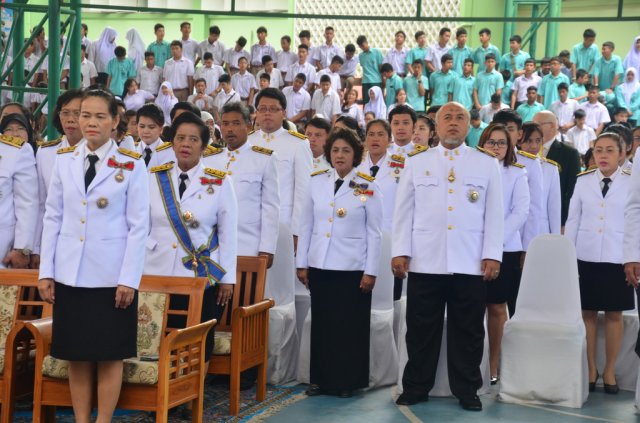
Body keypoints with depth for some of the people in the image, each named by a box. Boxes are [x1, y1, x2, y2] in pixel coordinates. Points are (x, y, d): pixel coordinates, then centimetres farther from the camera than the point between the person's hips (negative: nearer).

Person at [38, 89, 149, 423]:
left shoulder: (131, 165, -3)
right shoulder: (64, 160, 7)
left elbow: (138, 226, -5)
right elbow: (52, 218, 8)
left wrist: (129, 278, -10)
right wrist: (45, 271, 2)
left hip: (111, 274, -3)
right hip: (70, 273, 3)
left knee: (109, 354, 2)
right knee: (76, 353, 7)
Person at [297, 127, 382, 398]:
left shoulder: (368, 187, -2)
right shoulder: (316, 183, 5)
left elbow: (374, 233, -2)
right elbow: (306, 226, 8)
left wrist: (370, 271, -6)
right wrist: (301, 263, 5)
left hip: (353, 268, -3)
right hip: (319, 266, 3)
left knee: (350, 326, 2)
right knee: (321, 324, 8)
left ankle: (347, 381, 13)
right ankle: (321, 379, 17)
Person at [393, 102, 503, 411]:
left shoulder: (487, 164, 8)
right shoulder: (417, 162, 10)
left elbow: (494, 214, 4)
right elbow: (403, 211, 8)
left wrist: (492, 255, -4)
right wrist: (400, 251, 0)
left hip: (470, 263, 0)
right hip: (425, 261, 1)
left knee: (467, 331, 5)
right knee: (421, 329, 5)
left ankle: (467, 391, 15)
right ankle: (416, 388, 16)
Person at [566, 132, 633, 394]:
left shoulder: (631, 183, -1)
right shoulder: (583, 181, 5)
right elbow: (573, 220, 7)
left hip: (617, 259, -2)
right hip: (586, 257, 2)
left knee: (614, 315, 5)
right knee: (587, 313, 6)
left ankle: (609, 372, 14)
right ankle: (590, 370, 16)